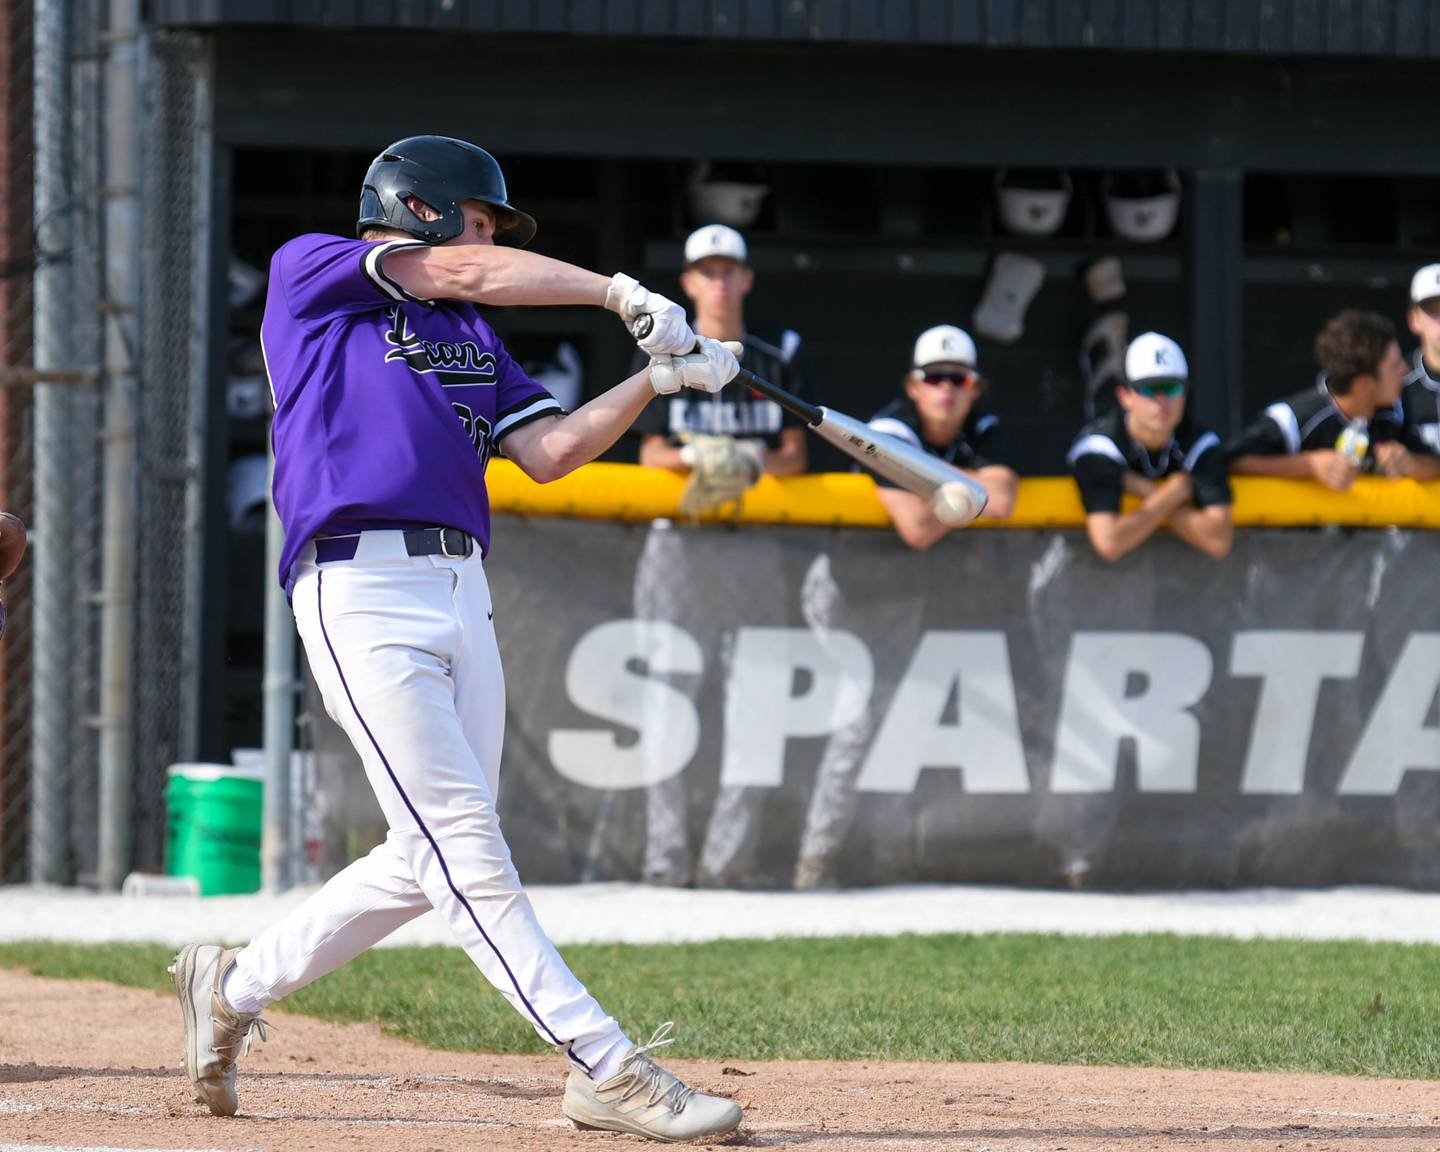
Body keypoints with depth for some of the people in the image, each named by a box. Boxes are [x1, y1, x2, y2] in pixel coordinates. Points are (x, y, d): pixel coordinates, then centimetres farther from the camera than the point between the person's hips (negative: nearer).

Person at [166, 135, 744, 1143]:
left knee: (434, 859, 6)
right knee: (466, 850, -12)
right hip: (362, 591, -8)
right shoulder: (311, 271, 6)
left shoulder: (471, 337, 25)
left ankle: (235, 986, 23)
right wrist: (621, 293, -2)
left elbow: (547, 452, 13)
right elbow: (469, 274, -5)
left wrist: (656, 379, 2)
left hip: (461, 595, 8)